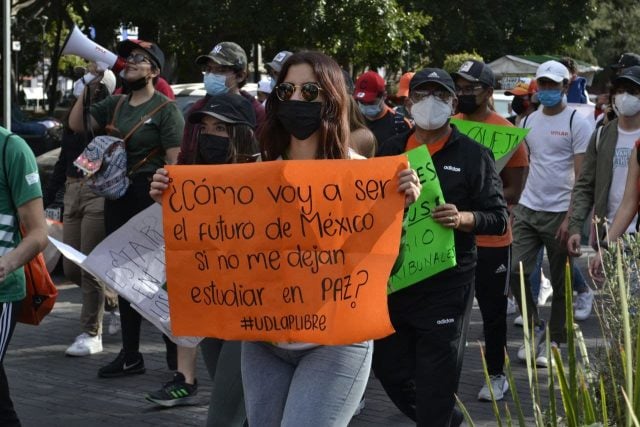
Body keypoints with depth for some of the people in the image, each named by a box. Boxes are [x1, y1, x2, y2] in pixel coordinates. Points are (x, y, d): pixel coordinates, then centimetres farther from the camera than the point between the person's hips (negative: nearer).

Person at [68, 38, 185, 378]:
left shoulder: (165, 109, -5)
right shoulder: (115, 104, 14)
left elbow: (175, 162, -11)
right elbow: (77, 124, 9)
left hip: (150, 197, -7)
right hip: (117, 197, 7)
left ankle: (175, 350, 8)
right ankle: (130, 355, 17)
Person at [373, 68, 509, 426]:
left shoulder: (474, 155, -2)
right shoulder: (390, 150, 9)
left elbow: (499, 218, -5)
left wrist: (463, 219, -23)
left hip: (446, 285, -5)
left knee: (435, 383, -2)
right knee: (389, 369, 13)